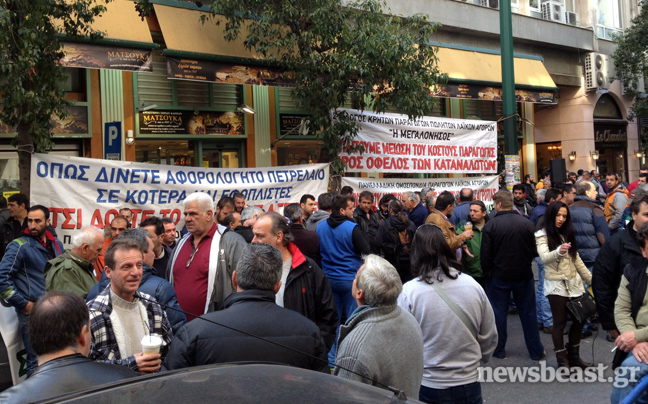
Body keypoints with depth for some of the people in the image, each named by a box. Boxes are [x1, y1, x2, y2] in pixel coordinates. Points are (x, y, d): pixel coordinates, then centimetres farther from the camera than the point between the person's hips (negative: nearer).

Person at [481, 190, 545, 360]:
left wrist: (488, 274, 4)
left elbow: (485, 255, -11)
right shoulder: (527, 224, -7)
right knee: (528, 312, 12)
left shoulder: (490, 226, -15)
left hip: (499, 276, -2)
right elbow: (534, 251, 1)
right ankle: (536, 351, 20)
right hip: (524, 275, 2)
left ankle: (499, 350, 19)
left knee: (498, 312, 10)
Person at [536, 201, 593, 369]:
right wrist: (558, 251, -43)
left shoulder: (567, 234, 13)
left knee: (579, 320, 7)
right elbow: (545, 258, -23)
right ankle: (562, 360, 4)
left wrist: (591, 278, 15)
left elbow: (576, 259, 18)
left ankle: (574, 356, 21)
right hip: (556, 284, -6)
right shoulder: (542, 235, -7)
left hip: (574, 283, 6)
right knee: (560, 322, -4)